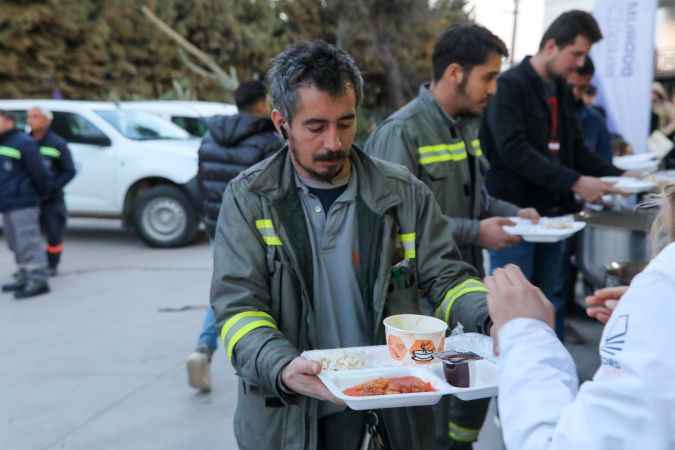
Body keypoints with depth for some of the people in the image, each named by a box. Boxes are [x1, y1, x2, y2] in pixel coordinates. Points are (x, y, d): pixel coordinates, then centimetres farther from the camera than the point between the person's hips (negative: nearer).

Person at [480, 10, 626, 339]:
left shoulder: (562, 90, 14)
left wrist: (616, 174, 3)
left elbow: (575, 149, 18)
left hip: (553, 213, 8)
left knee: (552, 302, 13)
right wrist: (574, 182, -25)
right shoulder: (510, 85, -11)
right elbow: (514, 151, -22)